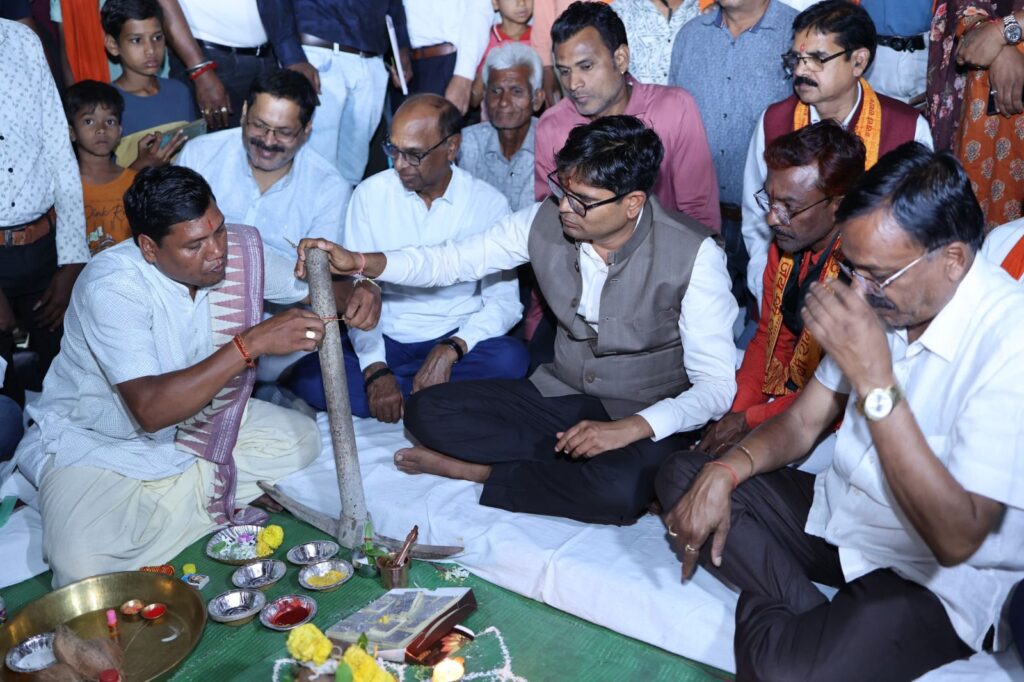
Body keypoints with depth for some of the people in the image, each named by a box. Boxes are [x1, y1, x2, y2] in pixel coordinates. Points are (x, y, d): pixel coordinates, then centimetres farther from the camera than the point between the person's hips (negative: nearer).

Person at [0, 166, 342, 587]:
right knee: (85, 567, -30)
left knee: (302, 439, -10)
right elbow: (150, 410, -40)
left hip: (194, 418, 7)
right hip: (98, 442, -7)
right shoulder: (112, 287, -30)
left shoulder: (239, 249, -14)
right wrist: (253, 342, -44)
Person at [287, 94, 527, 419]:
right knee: (307, 376, -26)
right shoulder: (370, 193, -1)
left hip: (455, 340, -1)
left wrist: (451, 350, -24)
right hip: (382, 340, 1)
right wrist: (375, 369, -18)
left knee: (510, 359, -32)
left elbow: (503, 301, -6)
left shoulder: (489, 203, -4)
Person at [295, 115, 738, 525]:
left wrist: (628, 429, -34)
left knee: (621, 488, -38)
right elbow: (452, 260, 2)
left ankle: (482, 471, -13)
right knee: (427, 412, -11)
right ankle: (581, 464, -12)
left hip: (645, 421, -4)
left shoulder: (693, 255, -20)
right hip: (561, 395, 4)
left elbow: (716, 385, -19)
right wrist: (360, 263, -14)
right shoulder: (546, 221, -8)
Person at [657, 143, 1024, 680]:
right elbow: (803, 422, 6)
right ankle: (812, 616, -8)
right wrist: (725, 471, -13)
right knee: (682, 477, -2)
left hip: (935, 576, -7)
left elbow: (955, 540, -30)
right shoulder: (883, 295, -3)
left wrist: (874, 380, -34)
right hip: (838, 512, 8)